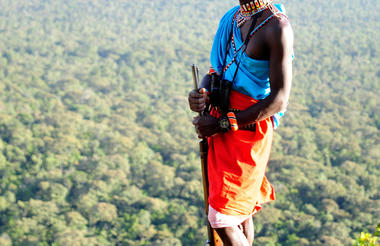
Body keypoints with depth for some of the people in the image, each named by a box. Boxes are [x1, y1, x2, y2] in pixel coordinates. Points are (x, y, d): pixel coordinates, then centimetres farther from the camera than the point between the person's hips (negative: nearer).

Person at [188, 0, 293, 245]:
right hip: (218, 127, 7)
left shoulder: (277, 26, -17)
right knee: (241, 212, 17)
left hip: (248, 130, -7)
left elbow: (279, 100, -20)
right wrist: (202, 93, -7)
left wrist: (222, 124, -20)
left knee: (223, 220, -6)